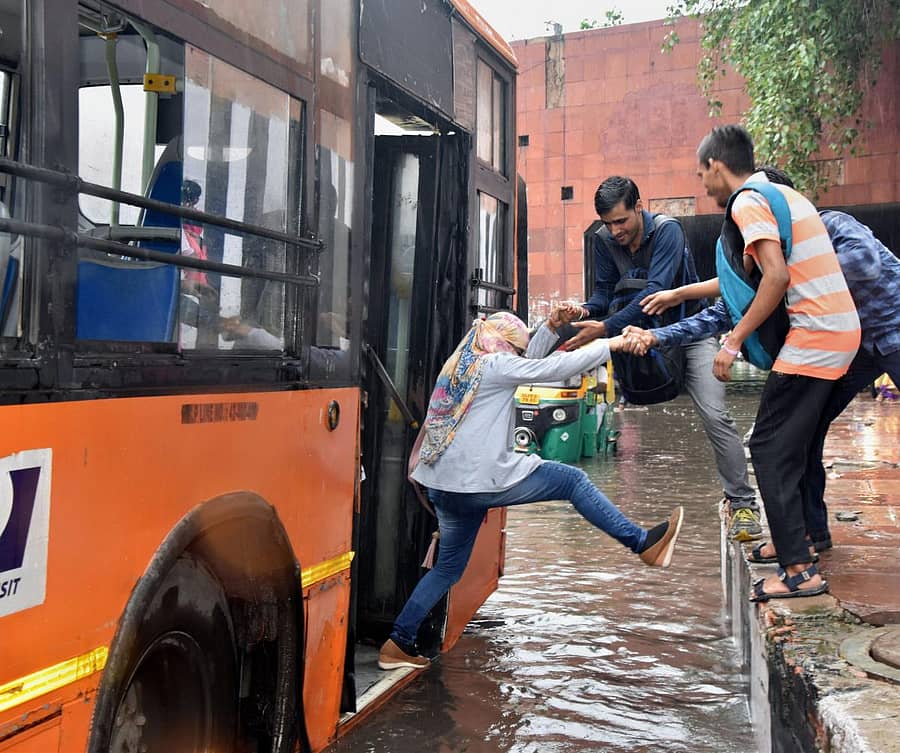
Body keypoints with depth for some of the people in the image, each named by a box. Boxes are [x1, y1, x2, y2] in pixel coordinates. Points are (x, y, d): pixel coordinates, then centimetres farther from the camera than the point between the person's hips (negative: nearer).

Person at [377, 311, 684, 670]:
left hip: (445, 488, 9)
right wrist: (611, 343, 5)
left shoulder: (460, 366, 20)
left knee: (449, 566, 17)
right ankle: (643, 544, 7)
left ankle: (398, 643, 17)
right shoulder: (494, 364, -5)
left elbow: (527, 363, 30)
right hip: (484, 479, -9)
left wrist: (552, 327, 27)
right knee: (573, 479, 3)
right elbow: (558, 367, -5)